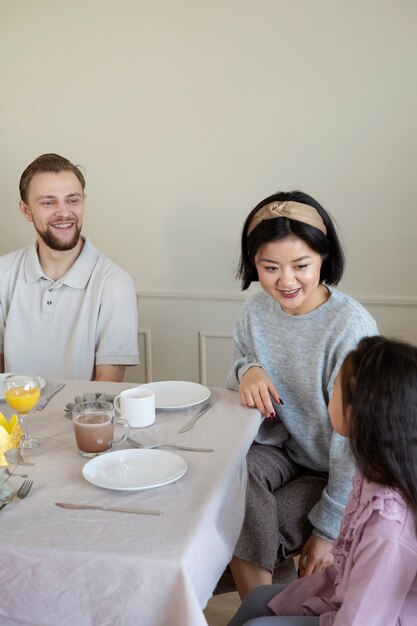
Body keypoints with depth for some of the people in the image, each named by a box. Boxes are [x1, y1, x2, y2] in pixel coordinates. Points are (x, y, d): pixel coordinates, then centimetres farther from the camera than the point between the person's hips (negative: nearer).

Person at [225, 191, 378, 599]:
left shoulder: (351, 327, -23)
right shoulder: (257, 311, -5)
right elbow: (242, 364, 14)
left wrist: (329, 529, -16)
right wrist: (247, 369, -12)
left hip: (336, 472, -4)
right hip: (281, 447, 5)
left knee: (248, 531, -23)